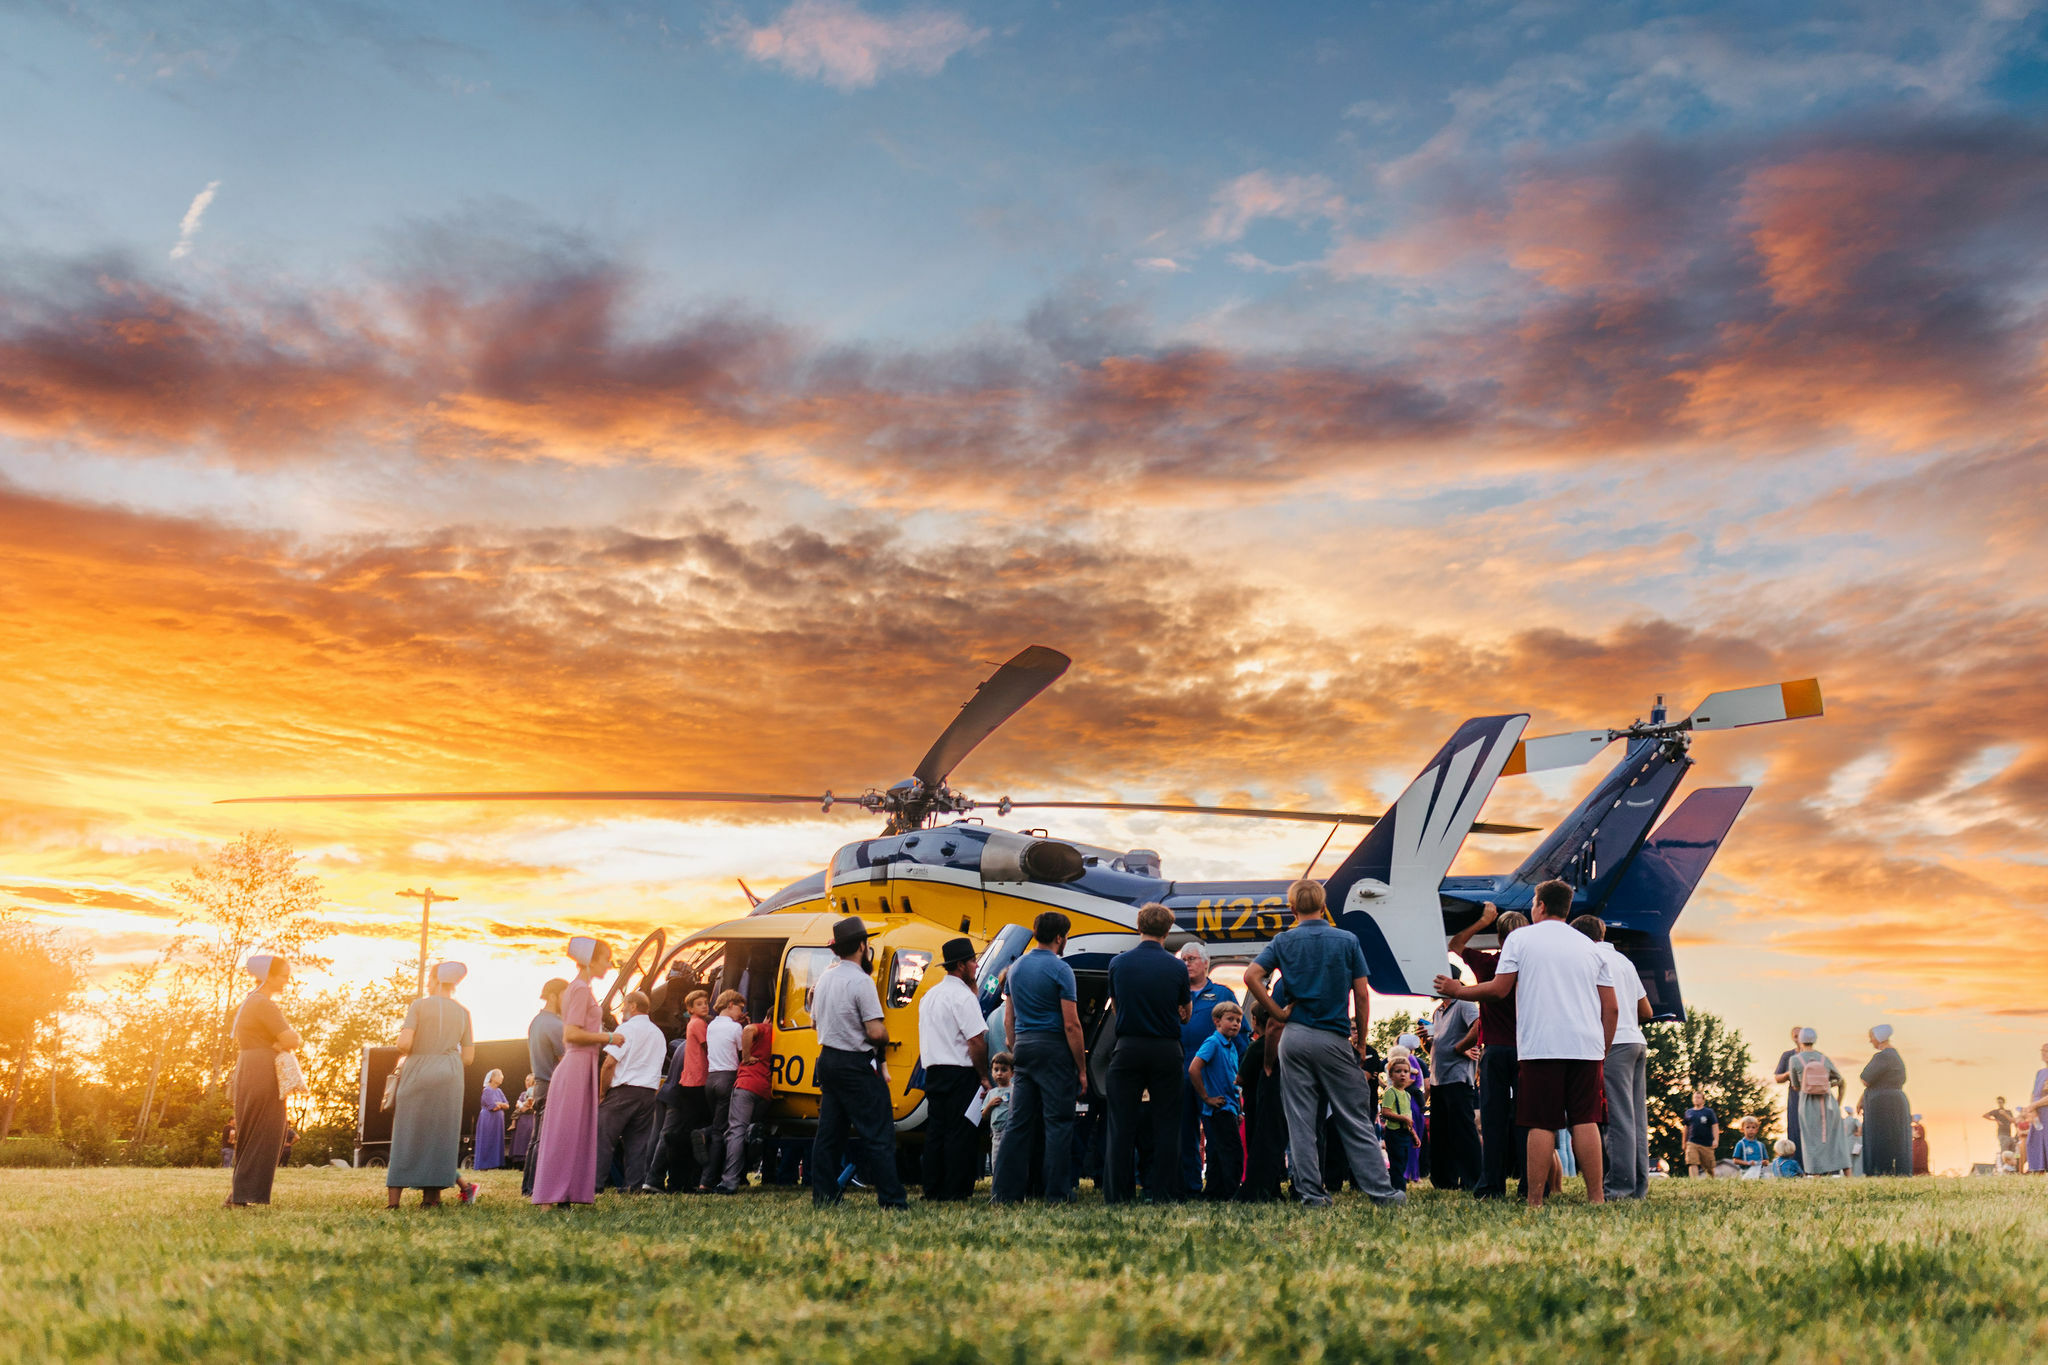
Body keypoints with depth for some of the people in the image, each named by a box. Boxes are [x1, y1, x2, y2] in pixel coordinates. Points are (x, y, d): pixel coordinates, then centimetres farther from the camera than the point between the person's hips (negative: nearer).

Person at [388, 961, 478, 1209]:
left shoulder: (420, 1005, -1)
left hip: (418, 1074, -3)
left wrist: (403, 1052, 11)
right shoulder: (463, 1013, 9)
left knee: (406, 1135, 2)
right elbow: (469, 1057, 9)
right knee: (439, 1136, 6)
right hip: (450, 1076, 3)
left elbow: (404, 1043, -12)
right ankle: (431, 1196, 1)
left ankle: (394, 1196, -2)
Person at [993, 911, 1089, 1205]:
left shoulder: (1016, 967, 12)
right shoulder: (1060, 970, -9)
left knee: (1019, 1122, 8)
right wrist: (1082, 1068, -7)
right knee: (1058, 1122, -1)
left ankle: (1006, 1190, 7)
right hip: (1054, 1049, -6)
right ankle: (1057, 1192, -1)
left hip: (1023, 1048, 6)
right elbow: (1071, 1024, -11)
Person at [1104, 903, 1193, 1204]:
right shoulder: (1177, 967, -5)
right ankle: (1162, 1193, 5)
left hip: (1128, 1047, 1)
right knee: (1166, 1123, 6)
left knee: (1122, 1124, 5)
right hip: (1167, 1050, -1)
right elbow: (1186, 1013, 9)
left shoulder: (1118, 963, -1)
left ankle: (1118, 1193, 4)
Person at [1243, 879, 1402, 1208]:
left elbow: (1251, 976, -10)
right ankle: (1380, 1190, 6)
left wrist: (1277, 1013, -2)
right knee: (1356, 1120, 4)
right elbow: (1361, 996, 0)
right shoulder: (1347, 940, 1)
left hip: (1295, 1037, 1)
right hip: (1335, 1038, -1)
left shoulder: (1284, 942, 3)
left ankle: (1310, 1192, 4)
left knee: (1300, 1121, 4)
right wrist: (1361, 1042, 8)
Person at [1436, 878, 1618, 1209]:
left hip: (1540, 1046, -3)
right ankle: (1596, 1198, 1)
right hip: (1587, 1046, 3)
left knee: (1542, 1125, -4)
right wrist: (1602, 1052, 20)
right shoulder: (1591, 947, 16)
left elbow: (1499, 989, 1)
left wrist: (1457, 990, 15)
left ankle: (1535, 1202, -4)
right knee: (1585, 1122, 4)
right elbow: (1611, 1008, 13)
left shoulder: (1521, 938, 5)